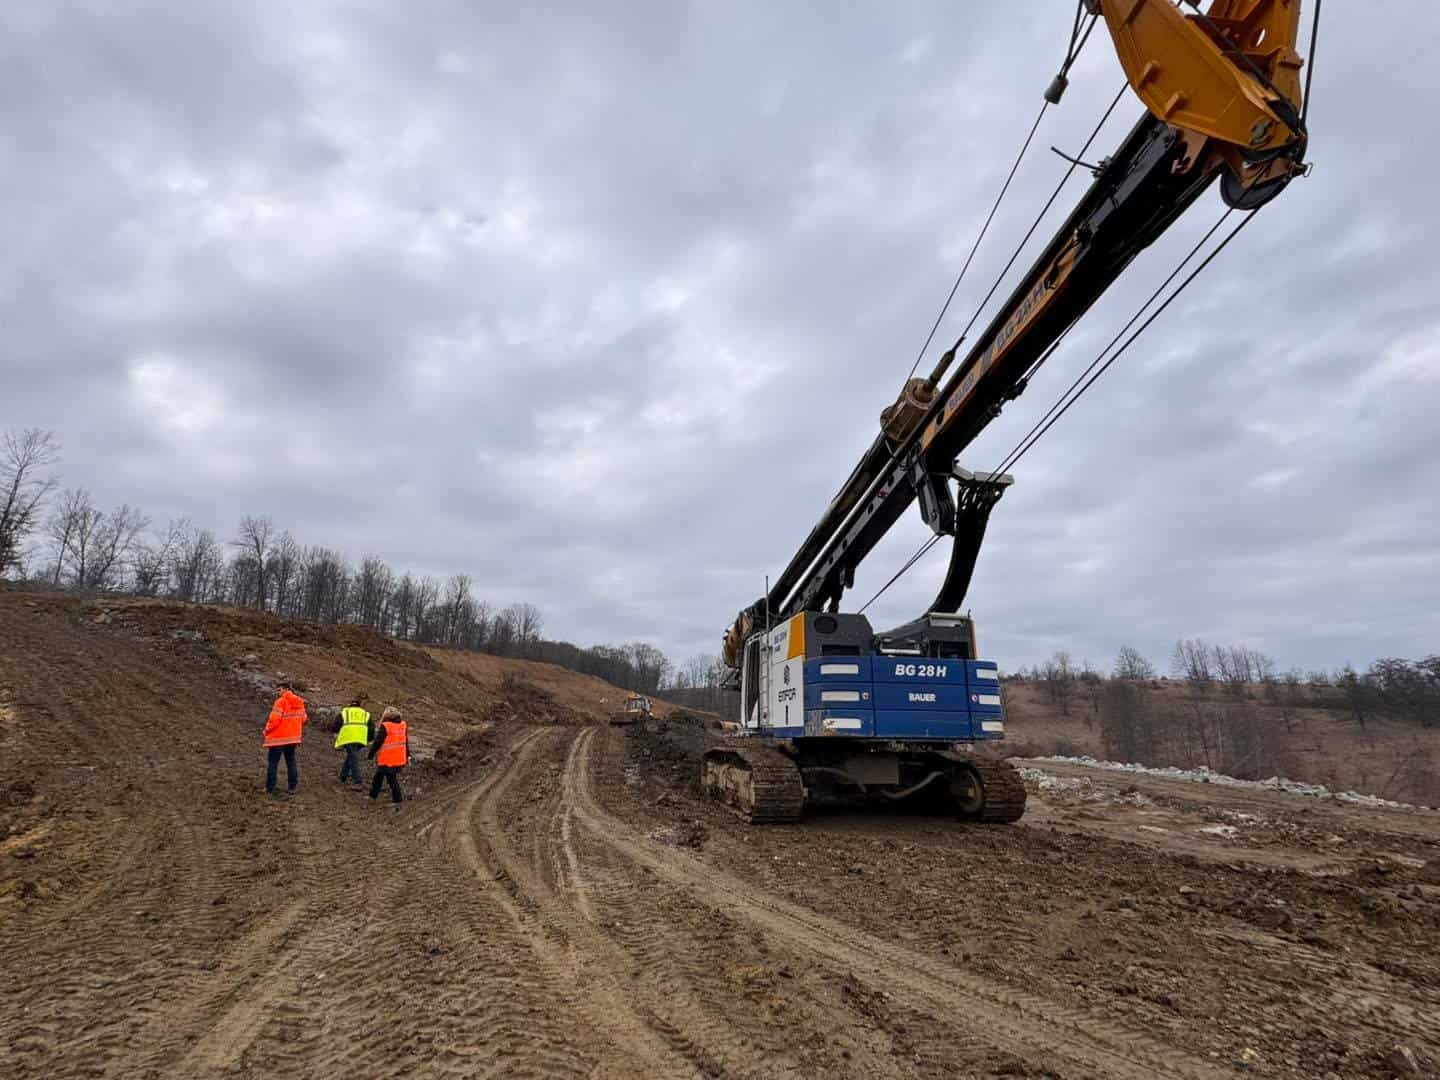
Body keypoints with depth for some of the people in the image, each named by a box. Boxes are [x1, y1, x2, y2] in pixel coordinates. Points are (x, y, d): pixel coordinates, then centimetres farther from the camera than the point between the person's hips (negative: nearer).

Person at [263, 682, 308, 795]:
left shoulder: (281, 701, -15)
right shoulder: (300, 702, 6)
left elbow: (274, 719, -21)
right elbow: (304, 718, 11)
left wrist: (267, 730, -6)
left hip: (278, 737, -6)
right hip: (293, 738, 6)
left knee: (273, 762, 3)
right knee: (291, 761, 13)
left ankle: (270, 788, 5)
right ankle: (292, 786, 14)